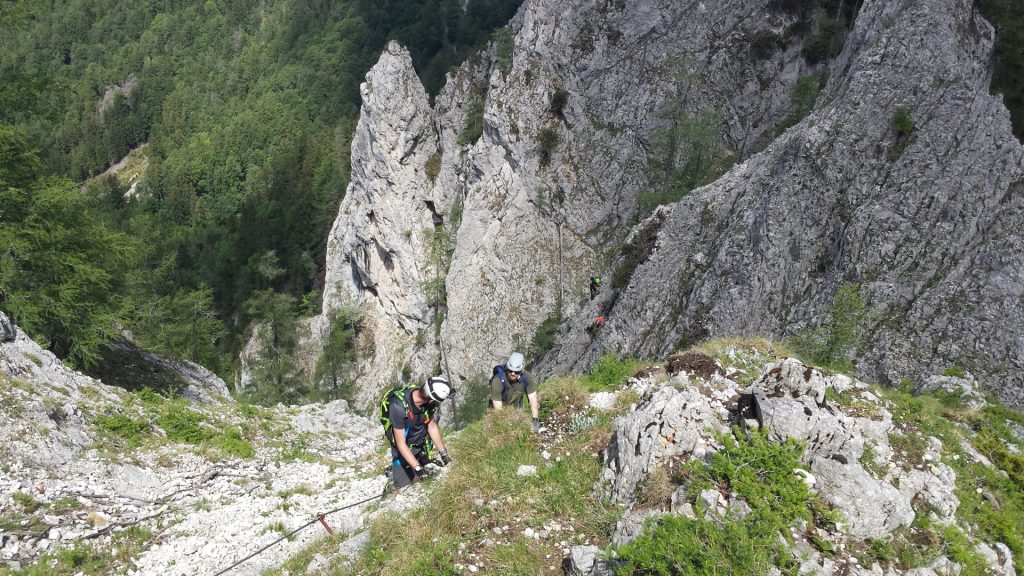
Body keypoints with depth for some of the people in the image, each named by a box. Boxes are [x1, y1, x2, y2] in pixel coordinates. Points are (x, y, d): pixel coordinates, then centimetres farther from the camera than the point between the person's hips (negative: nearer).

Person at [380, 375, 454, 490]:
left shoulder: (429, 402, -18)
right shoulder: (398, 406, -34)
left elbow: (432, 426, -1)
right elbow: (401, 444, -29)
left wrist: (444, 454, -1)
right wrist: (418, 468, -34)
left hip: (424, 447, 4)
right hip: (404, 450, -4)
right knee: (404, 488, -6)